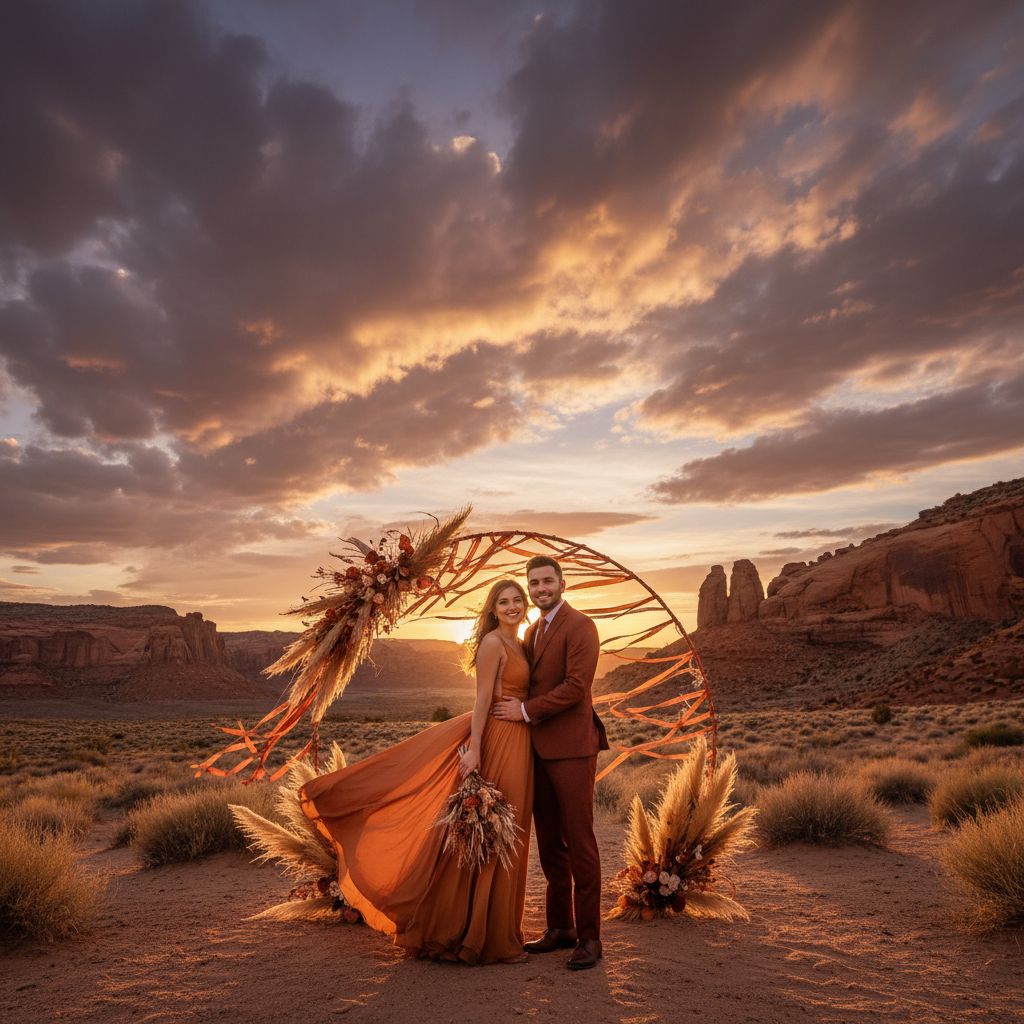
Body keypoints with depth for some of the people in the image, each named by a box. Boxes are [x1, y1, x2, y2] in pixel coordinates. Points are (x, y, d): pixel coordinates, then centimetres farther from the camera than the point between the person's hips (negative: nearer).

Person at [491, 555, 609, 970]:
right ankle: (560, 928, 27)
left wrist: (526, 710, -14)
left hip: (571, 749, -8)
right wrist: (512, 707, 6)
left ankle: (589, 937, 13)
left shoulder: (579, 626, -10)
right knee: (549, 845, 14)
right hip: (539, 749, 8)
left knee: (579, 843, 1)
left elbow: (576, 687, -18)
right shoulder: (533, 630, 16)